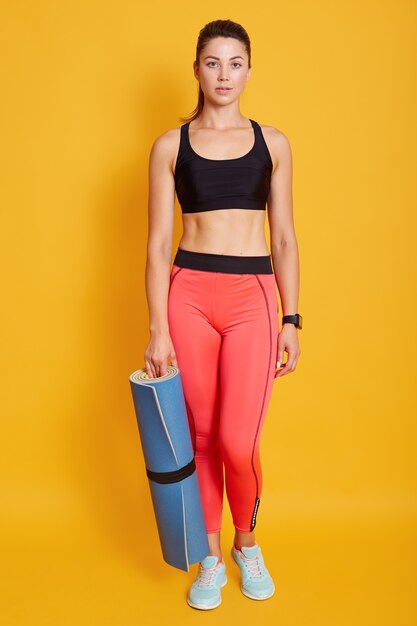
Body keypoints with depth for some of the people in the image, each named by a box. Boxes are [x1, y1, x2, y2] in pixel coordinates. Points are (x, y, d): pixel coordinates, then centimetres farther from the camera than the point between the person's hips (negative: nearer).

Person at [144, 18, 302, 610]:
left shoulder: (273, 143, 9)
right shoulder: (170, 145, 6)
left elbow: (285, 239, 8)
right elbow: (159, 242, 2)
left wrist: (291, 321, 2)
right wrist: (158, 330, -4)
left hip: (254, 296, 0)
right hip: (189, 293, 1)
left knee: (238, 443, -6)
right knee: (202, 435, 9)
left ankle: (247, 544, 27)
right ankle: (212, 557, 31)